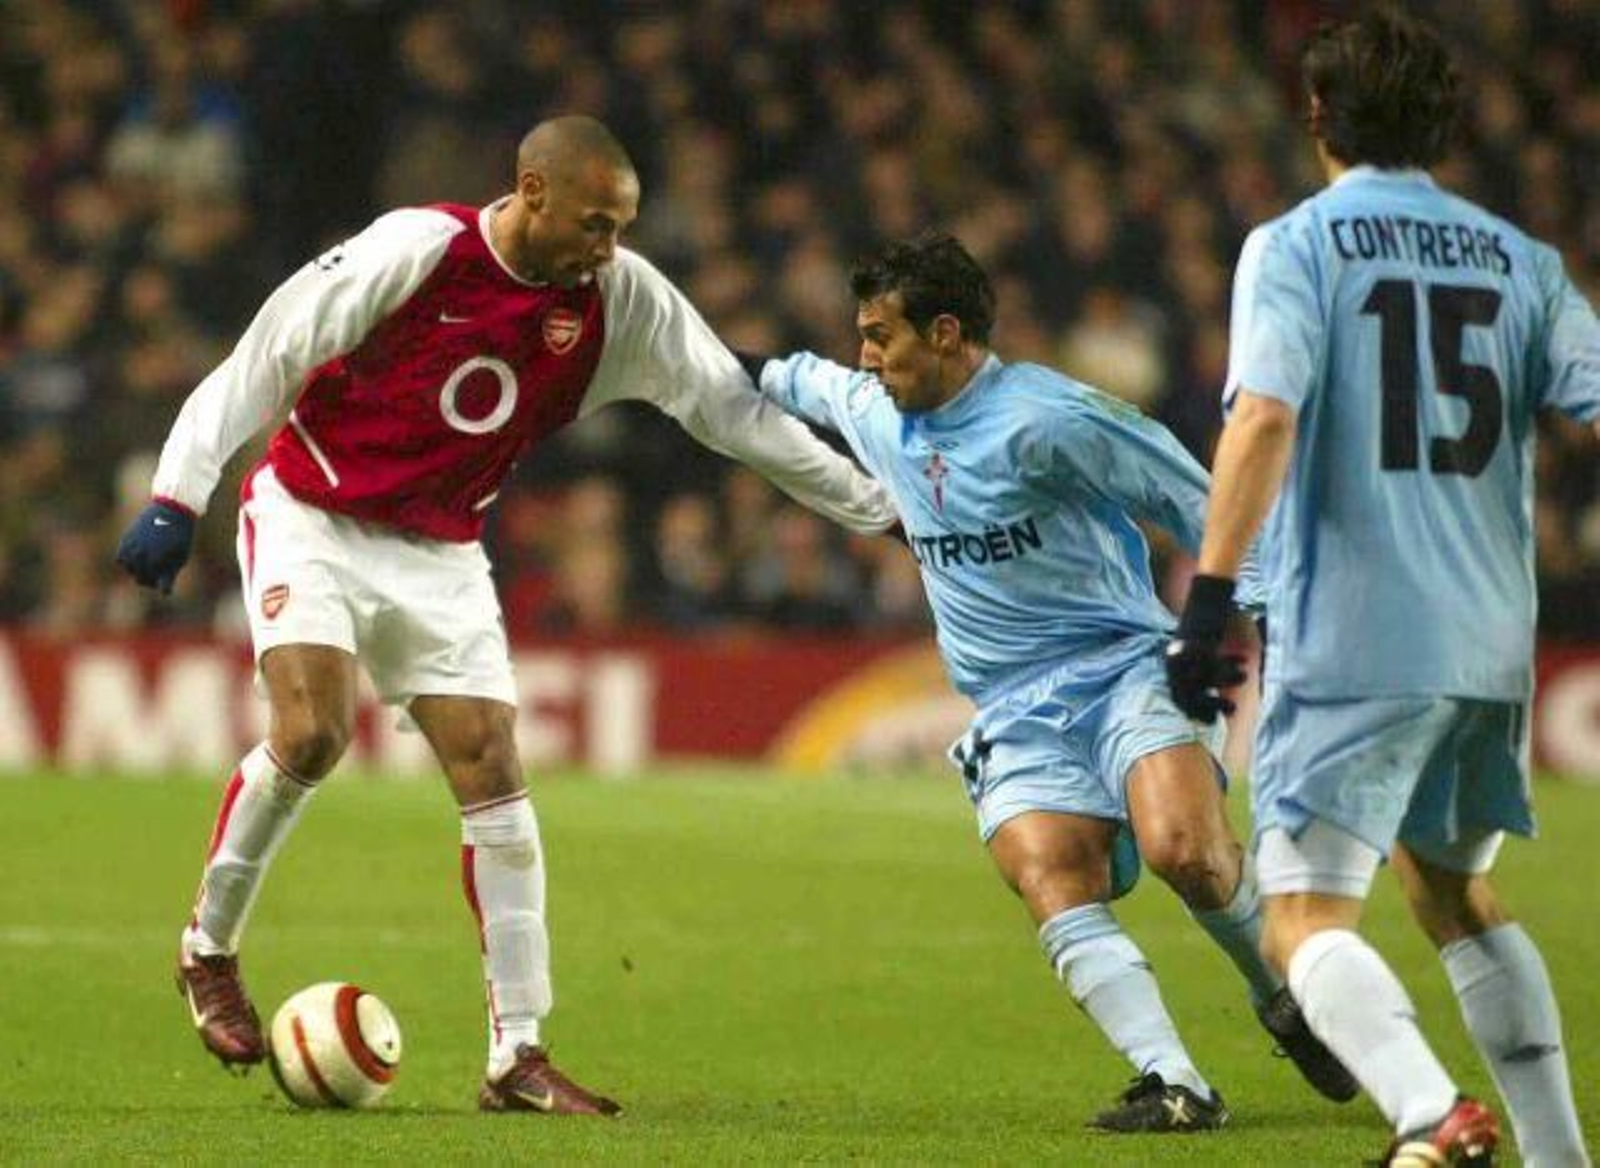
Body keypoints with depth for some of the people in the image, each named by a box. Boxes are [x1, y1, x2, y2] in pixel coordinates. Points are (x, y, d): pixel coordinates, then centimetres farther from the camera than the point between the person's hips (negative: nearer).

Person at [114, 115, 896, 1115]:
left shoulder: (621, 300, -7)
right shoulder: (415, 252, -20)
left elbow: (732, 409, 1)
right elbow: (263, 362, -15)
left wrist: (877, 504, 0)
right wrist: (177, 499, -19)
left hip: (441, 553, 5)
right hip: (312, 518, -5)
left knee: (492, 770, -5)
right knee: (312, 731, -24)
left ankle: (518, 1057, -2)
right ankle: (209, 950, -1)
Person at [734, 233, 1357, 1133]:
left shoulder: (1043, 418, -13)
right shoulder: (878, 416, 13)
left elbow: (1194, 502, -9)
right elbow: (814, 384, 39)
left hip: (1123, 666, -6)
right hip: (1017, 715, 6)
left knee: (1183, 849, -29)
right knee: (1057, 891, -23)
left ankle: (1289, 1005, -1)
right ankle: (1175, 1085, -29)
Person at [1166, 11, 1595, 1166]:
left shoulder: (1295, 246, -2)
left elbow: (1265, 417, -16)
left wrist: (1209, 597, -20)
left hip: (1349, 642, -5)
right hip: (1491, 642, 5)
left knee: (1306, 918, -5)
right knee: (1460, 897, 24)